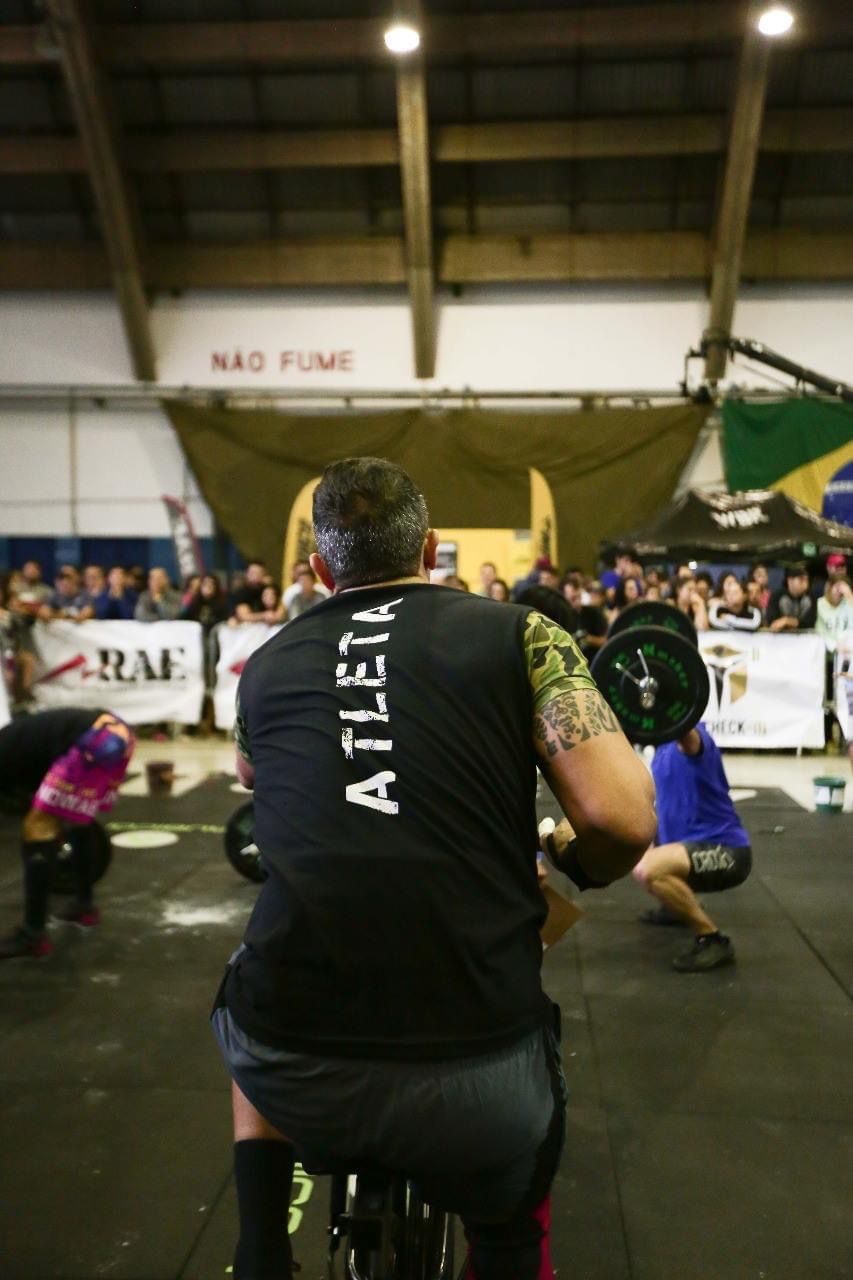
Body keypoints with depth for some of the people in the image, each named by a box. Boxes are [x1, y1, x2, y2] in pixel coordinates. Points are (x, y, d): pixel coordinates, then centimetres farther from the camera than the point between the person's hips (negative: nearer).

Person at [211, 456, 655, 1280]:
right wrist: (577, 874, 12)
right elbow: (621, 816, -10)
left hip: (297, 1082, 2)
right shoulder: (520, 635, 0)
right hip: (477, 1085, -1)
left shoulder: (267, 665, 8)